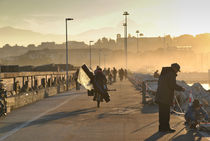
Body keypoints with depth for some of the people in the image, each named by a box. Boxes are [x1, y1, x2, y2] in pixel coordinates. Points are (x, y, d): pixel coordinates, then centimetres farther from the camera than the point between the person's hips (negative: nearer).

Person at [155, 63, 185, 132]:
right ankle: (165, 127, -2)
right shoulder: (172, 74, -9)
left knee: (162, 112, 11)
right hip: (166, 97, -9)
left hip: (160, 96, 9)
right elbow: (173, 85, -17)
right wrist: (181, 88, -2)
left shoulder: (163, 73, 18)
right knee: (166, 112, -4)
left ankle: (162, 127, 15)